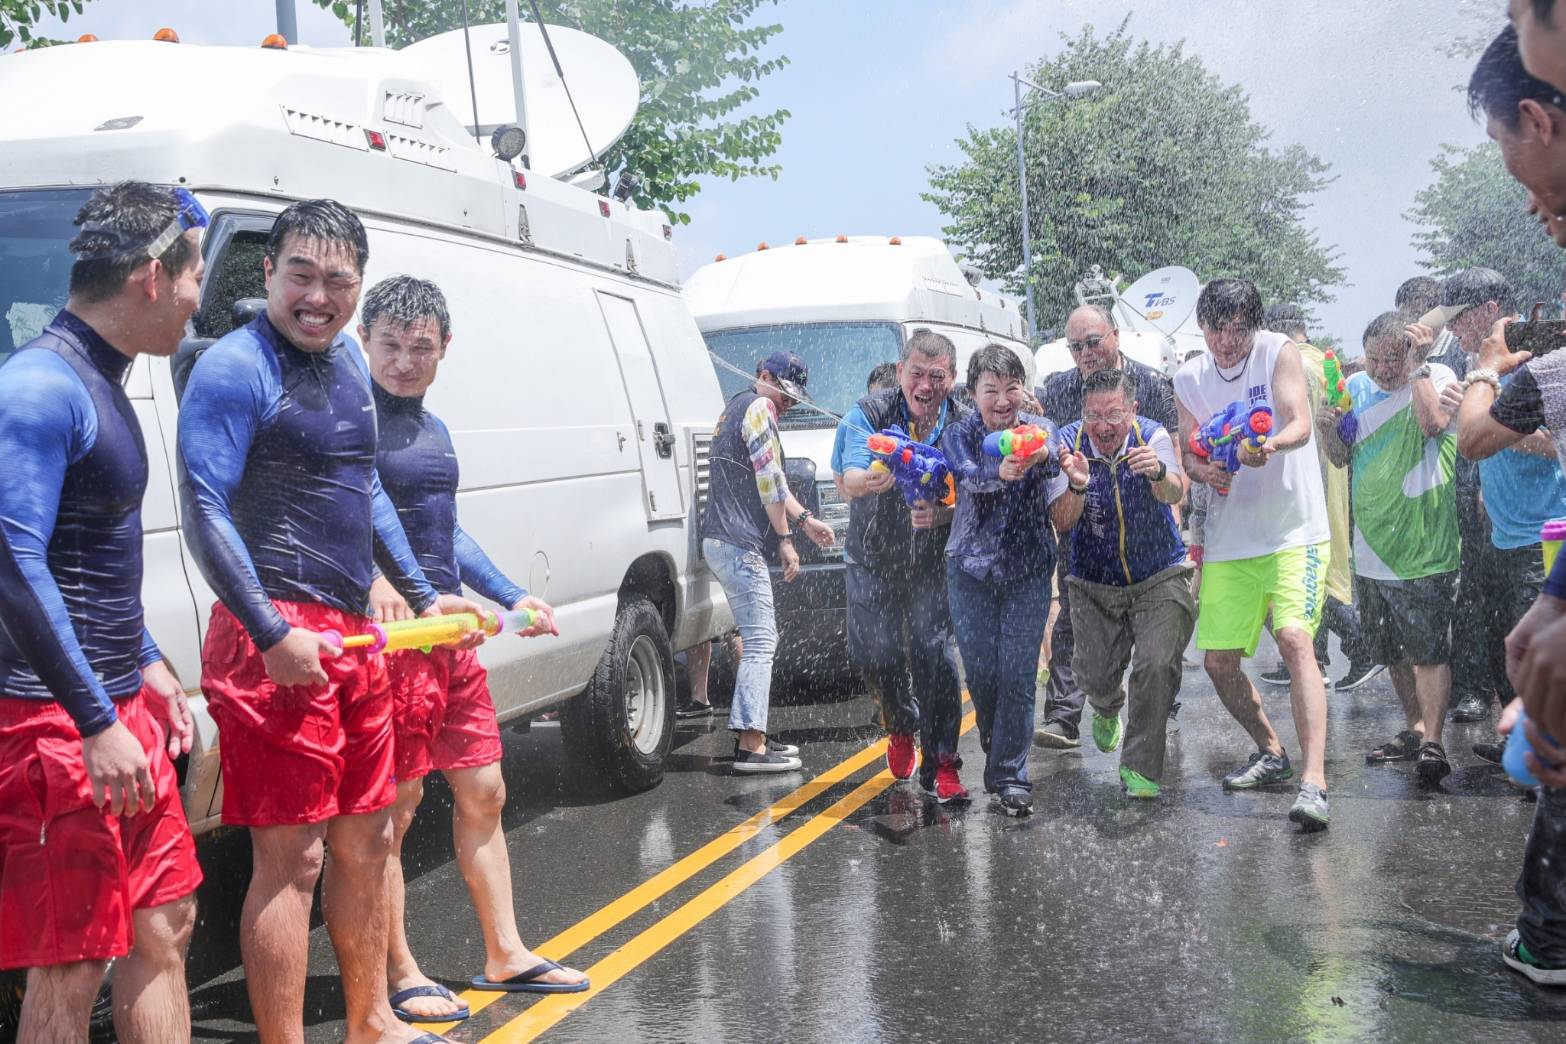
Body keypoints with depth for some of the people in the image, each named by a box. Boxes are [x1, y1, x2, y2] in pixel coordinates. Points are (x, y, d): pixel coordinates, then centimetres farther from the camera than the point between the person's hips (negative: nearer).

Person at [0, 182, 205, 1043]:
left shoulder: (99, 382, 14)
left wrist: (146, 666, 21)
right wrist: (97, 723, -24)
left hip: (119, 712, 10)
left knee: (163, 926, 14)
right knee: (71, 969, -1)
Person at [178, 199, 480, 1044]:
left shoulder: (346, 359, 16)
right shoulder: (235, 369, -10)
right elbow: (204, 510, -17)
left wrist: (421, 594, 23)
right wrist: (272, 635, -22)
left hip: (351, 633, 9)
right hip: (278, 637, -9)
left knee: (367, 841, 17)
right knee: (291, 855, -6)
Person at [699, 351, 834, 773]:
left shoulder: (736, 408, 24)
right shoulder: (759, 408, -8)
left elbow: (771, 483, 25)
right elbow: (769, 479, -13)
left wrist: (805, 519, 17)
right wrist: (785, 539, -8)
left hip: (722, 540, 11)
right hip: (739, 544, -11)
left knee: (760, 639, 16)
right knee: (761, 642, -11)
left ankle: (752, 735, 19)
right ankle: (750, 746, -15)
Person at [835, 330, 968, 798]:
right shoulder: (868, 414, -10)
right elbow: (850, 480, -23)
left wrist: (940, 514, -31)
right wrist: (869, 480, -47)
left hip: (933, 563, -1)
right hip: (872, 560, 1)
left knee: (932, 653, -11)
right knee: (872, 655, 2)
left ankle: (940, 763, -2)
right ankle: (901, 726, 32)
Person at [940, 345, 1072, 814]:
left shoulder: (1041, 431, -1)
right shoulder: (959, 435, -4)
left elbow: (1057, 509, -11)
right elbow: (972, 480, -25)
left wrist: (1073, 487, -35)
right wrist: (1003, 472, -47)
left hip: (1028, 570, 0)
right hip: (971, 569, 0)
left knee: (1017, 675, -4)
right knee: (981, 673, 4)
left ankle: (1010, 776, 4)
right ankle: (996, 754, 28)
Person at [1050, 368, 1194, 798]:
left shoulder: (1152, 436, -15)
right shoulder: (1069, 442, -13)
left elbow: (1175, 494, -33)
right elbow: (1064, 524, -19)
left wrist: (1159, 473, -56)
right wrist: (1079, 486, -40)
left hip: (1160, 578, -1)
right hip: (1094, 585, 1)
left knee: (1157, 665, -17)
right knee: (1094, 674, 3)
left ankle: (1140, 767, -1)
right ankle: (1108, 709, 42)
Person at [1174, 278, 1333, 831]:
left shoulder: (1279, 351, -7)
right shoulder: (1189, 378, 6)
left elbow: (1301, 424, -20)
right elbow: (1188, 453, 8)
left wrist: (1271, 445, -43)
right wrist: (1203, 469, -17)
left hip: (1294, 531, -5)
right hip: (1229, 539, 5)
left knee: (1295, 639, -24)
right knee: (1219, 662, 5)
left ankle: (1314, 781, -28)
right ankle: (1272, 754, 30)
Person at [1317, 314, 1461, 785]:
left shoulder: (1438, 377, -6)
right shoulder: (1358, 387, 8)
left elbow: (1433, 423, -27)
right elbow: (1342, 457, 13)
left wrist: (1416, 365, -21)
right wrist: (1328, 429, -7)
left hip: (1424, 545, -6)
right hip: (1373, 544, 6)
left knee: (1429, 649, -10)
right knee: (1394, 650, 16)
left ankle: (1432, 744, -10)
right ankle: (1415, 729, 29)